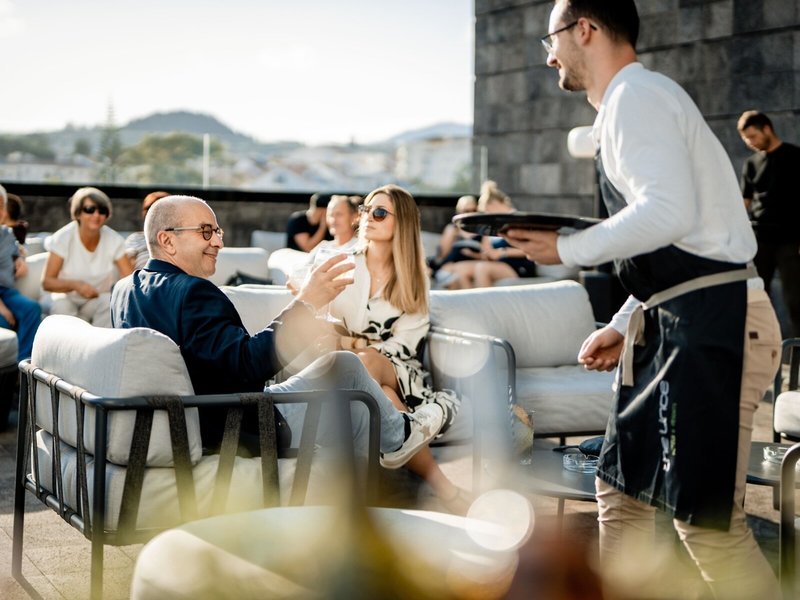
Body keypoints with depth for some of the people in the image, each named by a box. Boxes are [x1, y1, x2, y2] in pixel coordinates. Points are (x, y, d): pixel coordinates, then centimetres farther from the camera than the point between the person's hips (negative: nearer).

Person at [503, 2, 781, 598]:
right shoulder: (630, 105, 21)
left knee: (708, 520, -9)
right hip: (676, 324, 11)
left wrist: (568, 248, -13)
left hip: (712, 324, -11)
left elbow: (671, 213, -25)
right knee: (621, 488, 15)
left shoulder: (635, 96, -10)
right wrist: (624, 326, 20)